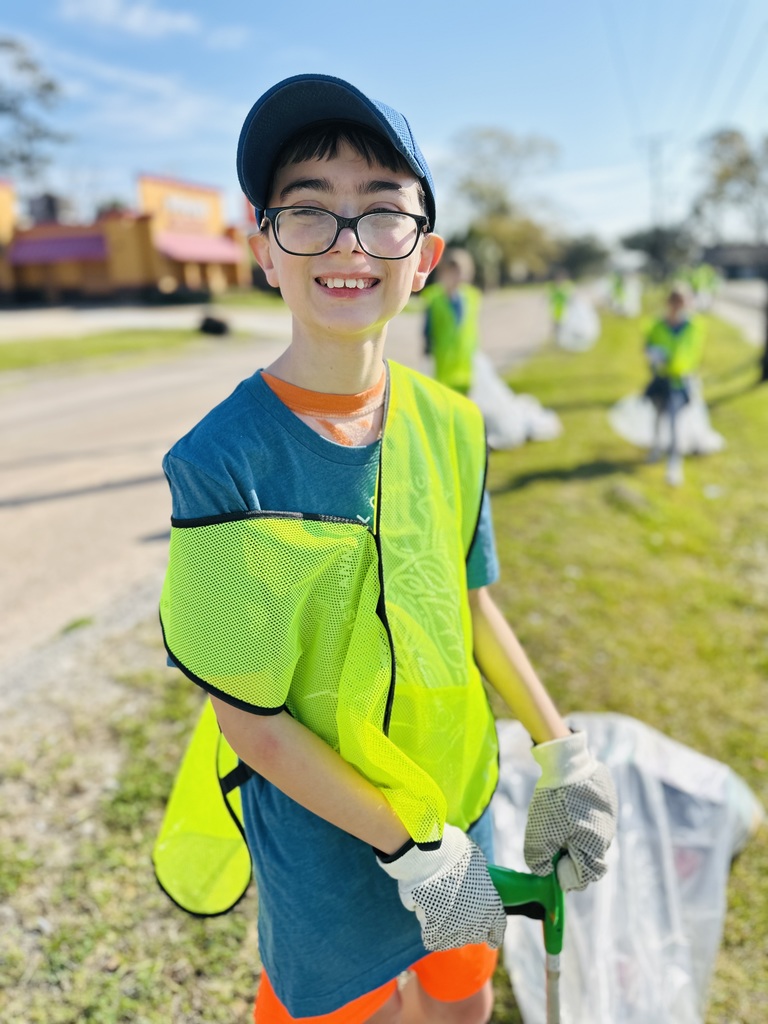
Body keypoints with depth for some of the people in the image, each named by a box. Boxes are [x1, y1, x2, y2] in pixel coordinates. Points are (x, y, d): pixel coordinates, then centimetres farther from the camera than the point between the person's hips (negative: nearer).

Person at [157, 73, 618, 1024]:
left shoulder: (450, 425, -9)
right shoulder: (222, 464, -25)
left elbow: (469, 600, 2)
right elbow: (250, 717, -19)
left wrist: (562, 751, -3)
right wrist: (412, 848, -15)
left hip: (460, 800, 5)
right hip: (326, 834, -4)